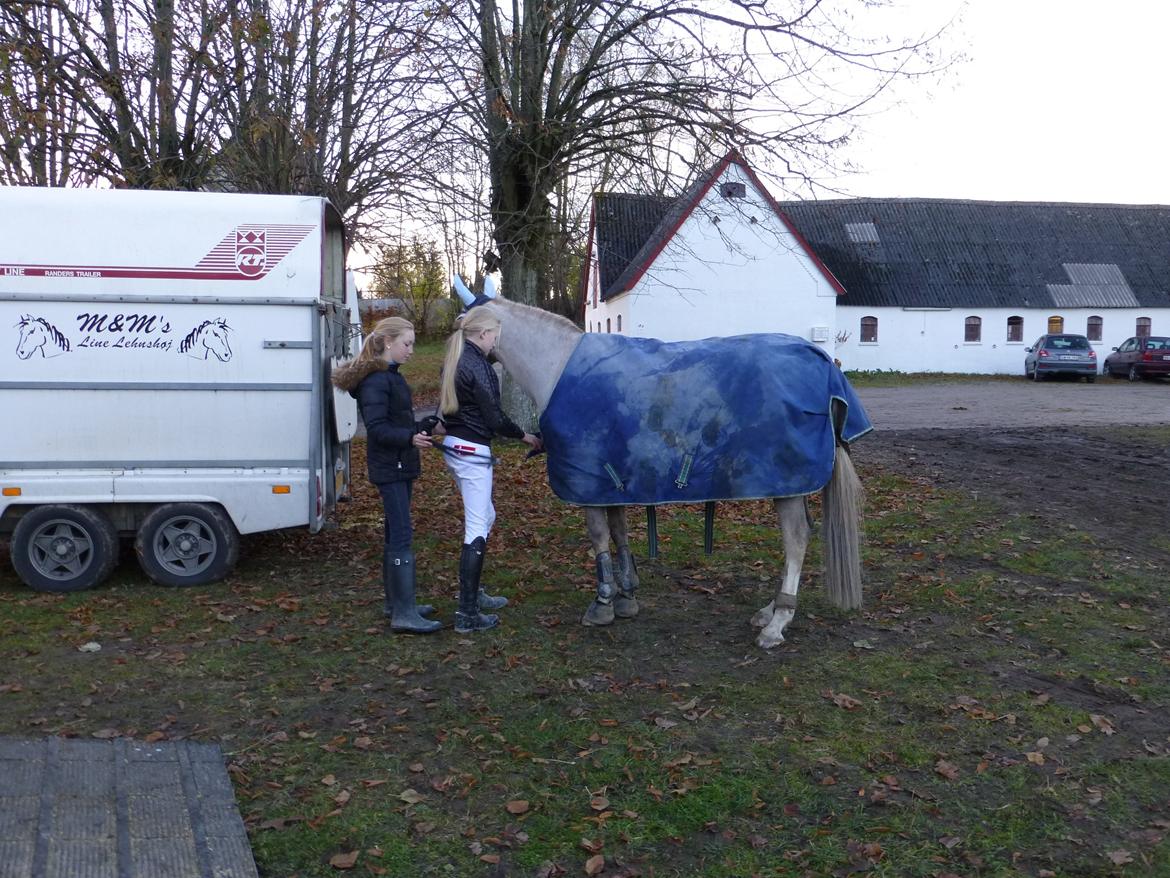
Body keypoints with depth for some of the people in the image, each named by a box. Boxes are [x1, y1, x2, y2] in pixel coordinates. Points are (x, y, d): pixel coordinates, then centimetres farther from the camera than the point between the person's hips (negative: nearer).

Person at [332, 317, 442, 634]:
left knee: (394, 534, 14)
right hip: (390, 468, -10)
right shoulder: (375, 379, -16)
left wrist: (425, 427, 10)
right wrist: (410, 437, -32)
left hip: (399, 466, 10)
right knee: (402, 536, -11)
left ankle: (395, 602, 24)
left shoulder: (390, 376, 15)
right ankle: (404, 613, -10)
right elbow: (377, 427, -24)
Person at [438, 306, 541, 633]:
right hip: (473, 451, -10)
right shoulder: (477, 366, -18)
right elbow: (495, 418, -17)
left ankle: (472, 592, 32)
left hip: (454, 445, 10)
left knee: (485, 518, 23)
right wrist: (524, 436, -2)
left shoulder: (455, 360, 11)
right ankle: (467, 614, -2)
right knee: (477, 530, -5)